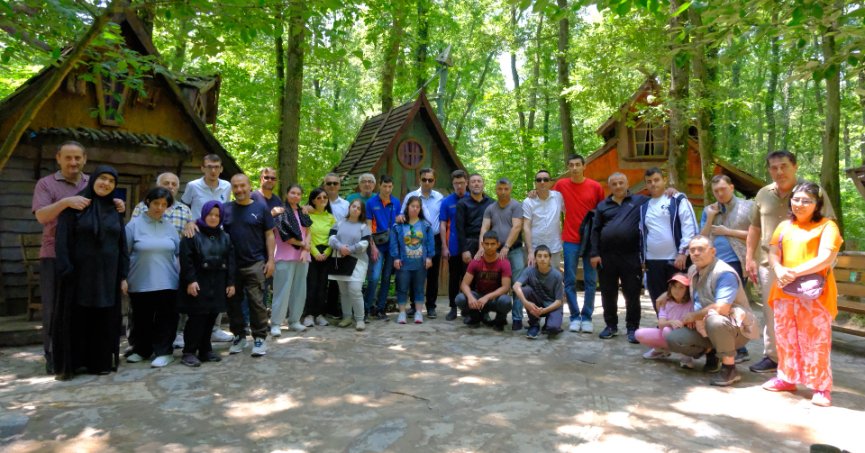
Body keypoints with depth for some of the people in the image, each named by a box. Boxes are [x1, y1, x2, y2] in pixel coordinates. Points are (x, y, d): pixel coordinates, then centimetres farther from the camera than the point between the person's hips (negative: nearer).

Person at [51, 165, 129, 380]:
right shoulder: (74, 205, -3)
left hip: (107, 273, 4)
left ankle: (100, 362, 18)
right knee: (75, 319, 3)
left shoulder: (114, 210, 9)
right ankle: (67, 365, 15)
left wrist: (123, 275, 4)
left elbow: (122, 244, 9)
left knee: (104, 320, 7)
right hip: (79, 272, -3)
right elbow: (62, 240, -9)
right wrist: (66, 271, -16)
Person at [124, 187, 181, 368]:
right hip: (140, 283, -1)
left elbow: (178, 253, 12)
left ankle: (164, 352, 12)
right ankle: (141, 350, 29)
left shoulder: (170, 227, 6)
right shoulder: (135, 225, -2)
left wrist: (182, 276, 10)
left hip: (167, 283, 1)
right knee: (142, 319, 12)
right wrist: (123, 278, -2)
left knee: (165, 319, 3)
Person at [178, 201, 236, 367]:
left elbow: (230, 261, 12)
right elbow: (186, 259, -9)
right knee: (197, 318, -6)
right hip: (198, 284, -5)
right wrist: (190, 280, -16)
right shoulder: (193, 234, -3)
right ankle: (189, 352, 5)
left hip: (217, 285, 5)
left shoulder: (225, 237, 12)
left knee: (211, 318, 8)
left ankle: (205, 350, 20)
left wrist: (230, 282, 6)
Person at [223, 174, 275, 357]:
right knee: (233, 302, 10)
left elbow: (269, 236, 3)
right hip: (231, 264, 3)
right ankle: (239, 336, 24)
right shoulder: (225, 209, 7)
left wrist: (270, 260, -3)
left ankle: (260, 338, 7)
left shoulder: (261, 208, 3)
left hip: (255, 264, -3)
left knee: (256, 302, -2)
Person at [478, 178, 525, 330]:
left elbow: (516, 227, -9)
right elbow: (484, 228, 3)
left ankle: (517, 318, -5)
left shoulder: (516, 206, 2)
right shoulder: (490, 208, 13)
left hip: (514, 250, -3)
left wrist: (506, 247, -17)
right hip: (495, 251, 4)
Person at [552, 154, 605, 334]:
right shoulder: (561, 184, 1)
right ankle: (574, 317, 13)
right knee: (570, 281, 2)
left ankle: (587, 317, 15)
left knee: (590, 281, 5)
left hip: (591, 239, 0)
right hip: (570, 240, 0)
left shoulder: (595, 187, 0)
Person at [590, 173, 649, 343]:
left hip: (631, 256, -2)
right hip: (606, 256, 3)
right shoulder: (602, 205, 12)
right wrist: (594, 253, 1)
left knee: (632, 294, 3)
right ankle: (611, 325, 23)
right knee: (608, 294, 10)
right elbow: (595, 231, 9)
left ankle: (632, 328, 14)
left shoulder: (640, 201, 6)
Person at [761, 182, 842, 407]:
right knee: (785, 338, 13)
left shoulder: (827, 226, -2)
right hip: (785, 291, 5)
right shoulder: (784, 226, 14)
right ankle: (786, 378, 26)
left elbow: (826, 259, -14)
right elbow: (773, 254, 9)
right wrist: (779, 271, -12)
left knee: (816, 342, -2)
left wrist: (795, 272, -21)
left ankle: (821, 387, 8)